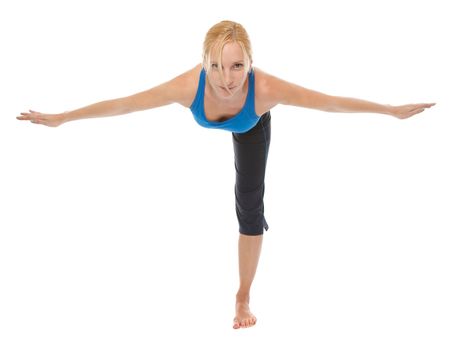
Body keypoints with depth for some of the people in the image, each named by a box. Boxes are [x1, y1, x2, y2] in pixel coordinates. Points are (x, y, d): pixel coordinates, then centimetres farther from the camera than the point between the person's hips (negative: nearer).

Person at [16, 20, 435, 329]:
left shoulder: (266, 88, -50)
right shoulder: (189, 85, -48)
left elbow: (331, 102, -38)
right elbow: (122, 103, -39)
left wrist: (392, 110, -31)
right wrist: (59, 118, -31)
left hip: (252, 128, 0)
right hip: (212, 120, 1)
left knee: (251, 206, -1)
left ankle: (244, 298, 14)